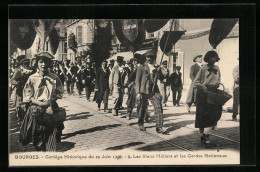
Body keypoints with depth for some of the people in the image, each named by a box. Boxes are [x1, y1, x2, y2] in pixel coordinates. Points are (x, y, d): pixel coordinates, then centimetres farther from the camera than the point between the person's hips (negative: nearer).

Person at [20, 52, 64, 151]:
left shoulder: (54, 78, 2)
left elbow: (59, 93, 8)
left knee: (51, 138, -4)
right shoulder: (32, 78, 1)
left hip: (51, 111, 0)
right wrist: (40, 103, -13)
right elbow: (28, 96, 1)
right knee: (38, 139, 2)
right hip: (36, 111, 0)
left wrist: (50, 101, -9)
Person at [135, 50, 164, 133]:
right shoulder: (141, 67, 2)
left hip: (154, 91, 3)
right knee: (143, 108, 7)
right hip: (144, 91, -3)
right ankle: (140, 124, 31)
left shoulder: (156, 68, 13)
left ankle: (159, 127, -9)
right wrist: (138, 92, -9)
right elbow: (137, 80, -2)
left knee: (158, 107, -10)